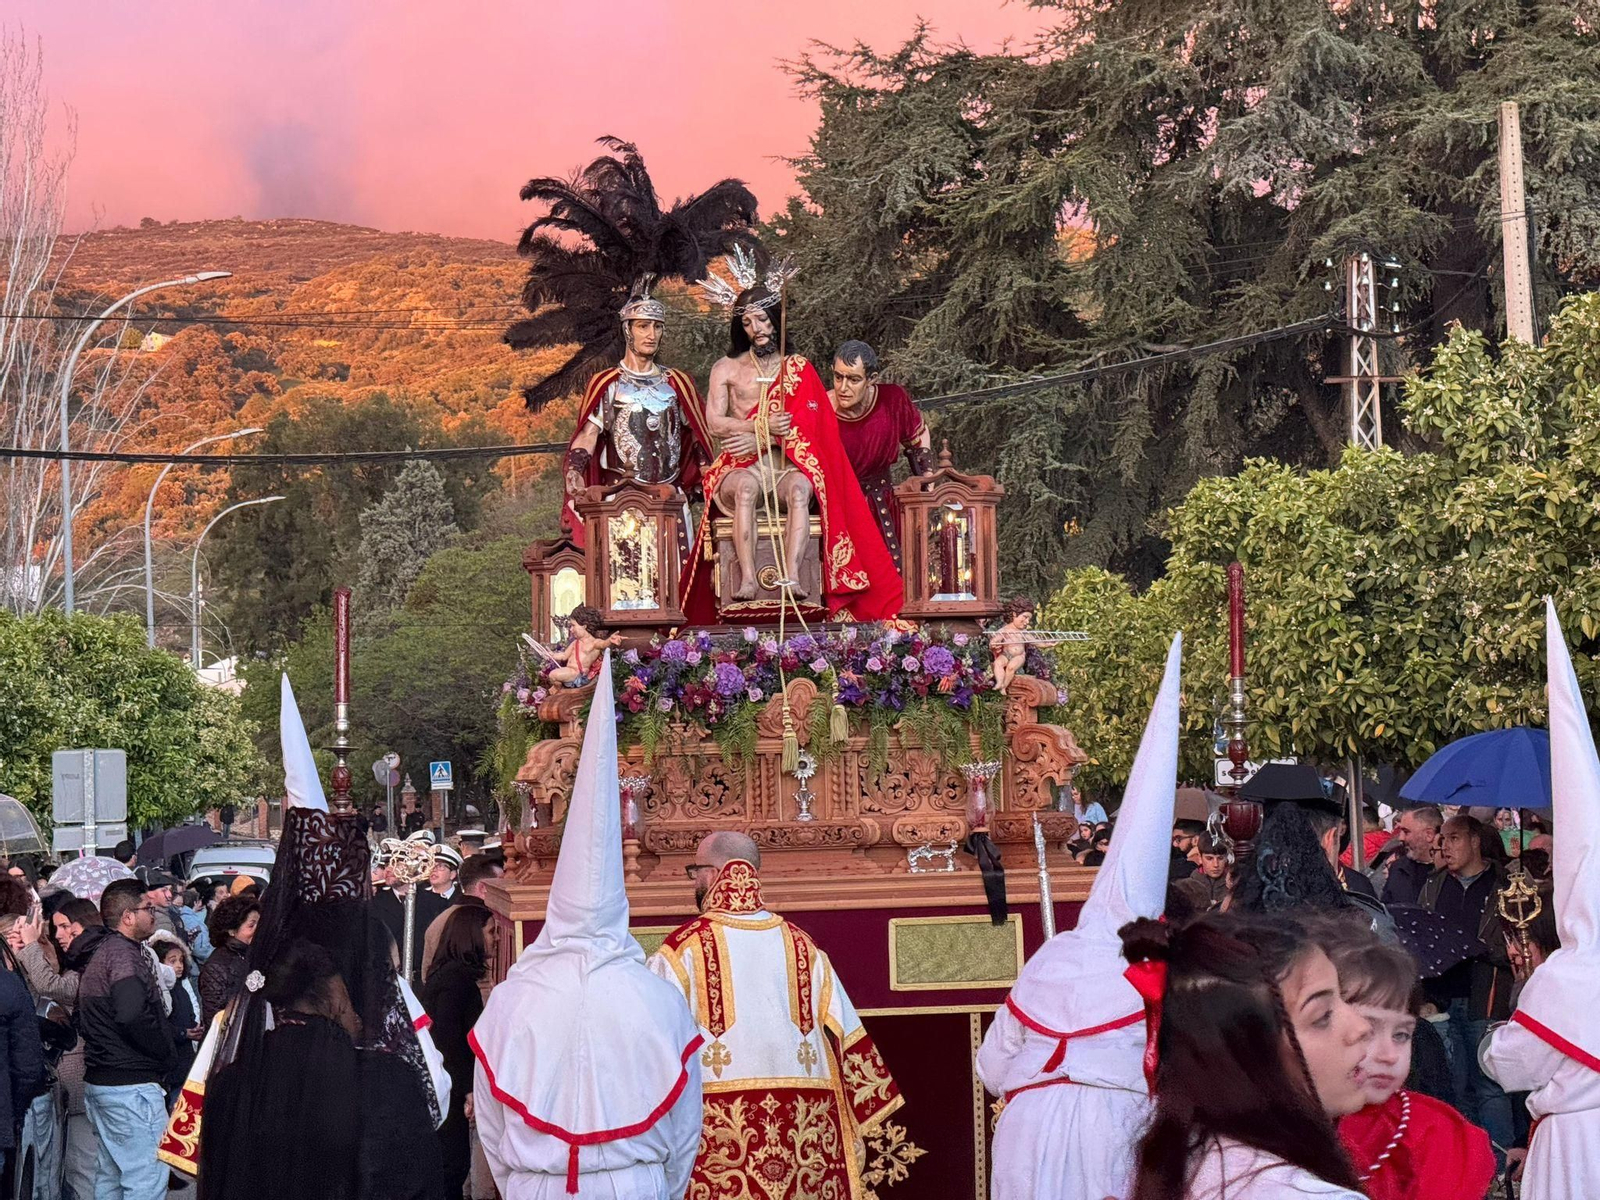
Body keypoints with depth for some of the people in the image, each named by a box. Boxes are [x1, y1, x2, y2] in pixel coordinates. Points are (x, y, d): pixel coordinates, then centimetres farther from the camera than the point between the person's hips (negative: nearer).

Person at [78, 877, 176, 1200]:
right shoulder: (123, 952, -15)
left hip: (98, 1081, 11)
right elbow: (132, 1013, -32)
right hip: (132, 1085, -11)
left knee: (110, 1174, 17)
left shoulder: (99, 951, 16)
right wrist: (165, 1052, -16)